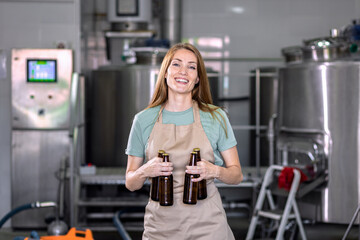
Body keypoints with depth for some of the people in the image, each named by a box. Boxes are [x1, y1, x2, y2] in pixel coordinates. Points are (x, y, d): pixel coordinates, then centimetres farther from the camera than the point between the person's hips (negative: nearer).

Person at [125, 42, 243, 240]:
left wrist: (215, 171, -16)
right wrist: (145, 171, -14)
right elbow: (130, 183, 7)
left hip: (206, 224, -1)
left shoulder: (216, 117, 0)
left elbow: (236, 175, 4)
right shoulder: (143, 120, 2)